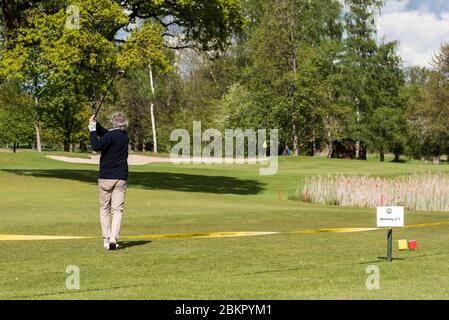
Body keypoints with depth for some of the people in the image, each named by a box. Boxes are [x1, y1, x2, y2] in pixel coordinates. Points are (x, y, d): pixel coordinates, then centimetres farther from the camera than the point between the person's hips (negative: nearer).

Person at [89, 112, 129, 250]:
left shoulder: (111, 135, -12)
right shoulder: (125, 136, 9)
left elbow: (96, 146, -19)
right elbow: (104, 133, 20)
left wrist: (92, 129, -11)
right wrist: (96, 124, 9)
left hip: (106, 177, -4)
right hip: (121, 177, 4)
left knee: (104, 208, 9)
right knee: (117, 209, 1)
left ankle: (106, 239, 5)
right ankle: (113, 237, -14)